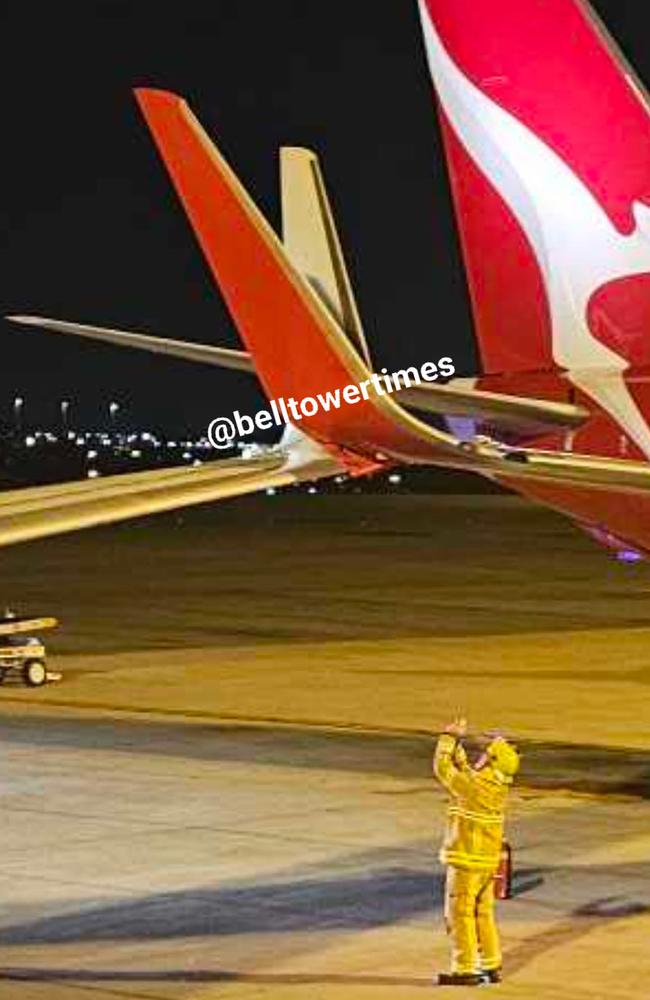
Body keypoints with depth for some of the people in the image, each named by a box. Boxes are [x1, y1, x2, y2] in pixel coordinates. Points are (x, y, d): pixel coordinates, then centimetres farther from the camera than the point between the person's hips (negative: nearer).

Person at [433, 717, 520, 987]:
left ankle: (465, 970, 2)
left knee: (459, 914, 1)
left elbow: (443, 768, -11)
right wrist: (456, 743, 16)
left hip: (467, 861, -8)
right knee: (483, 913, 17)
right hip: (489, 861, 8)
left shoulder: (472, 785, -22)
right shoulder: (498, 787, 2)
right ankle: (491, 966, 21)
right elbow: (464, 769, 17)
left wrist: (449, 737, -2)